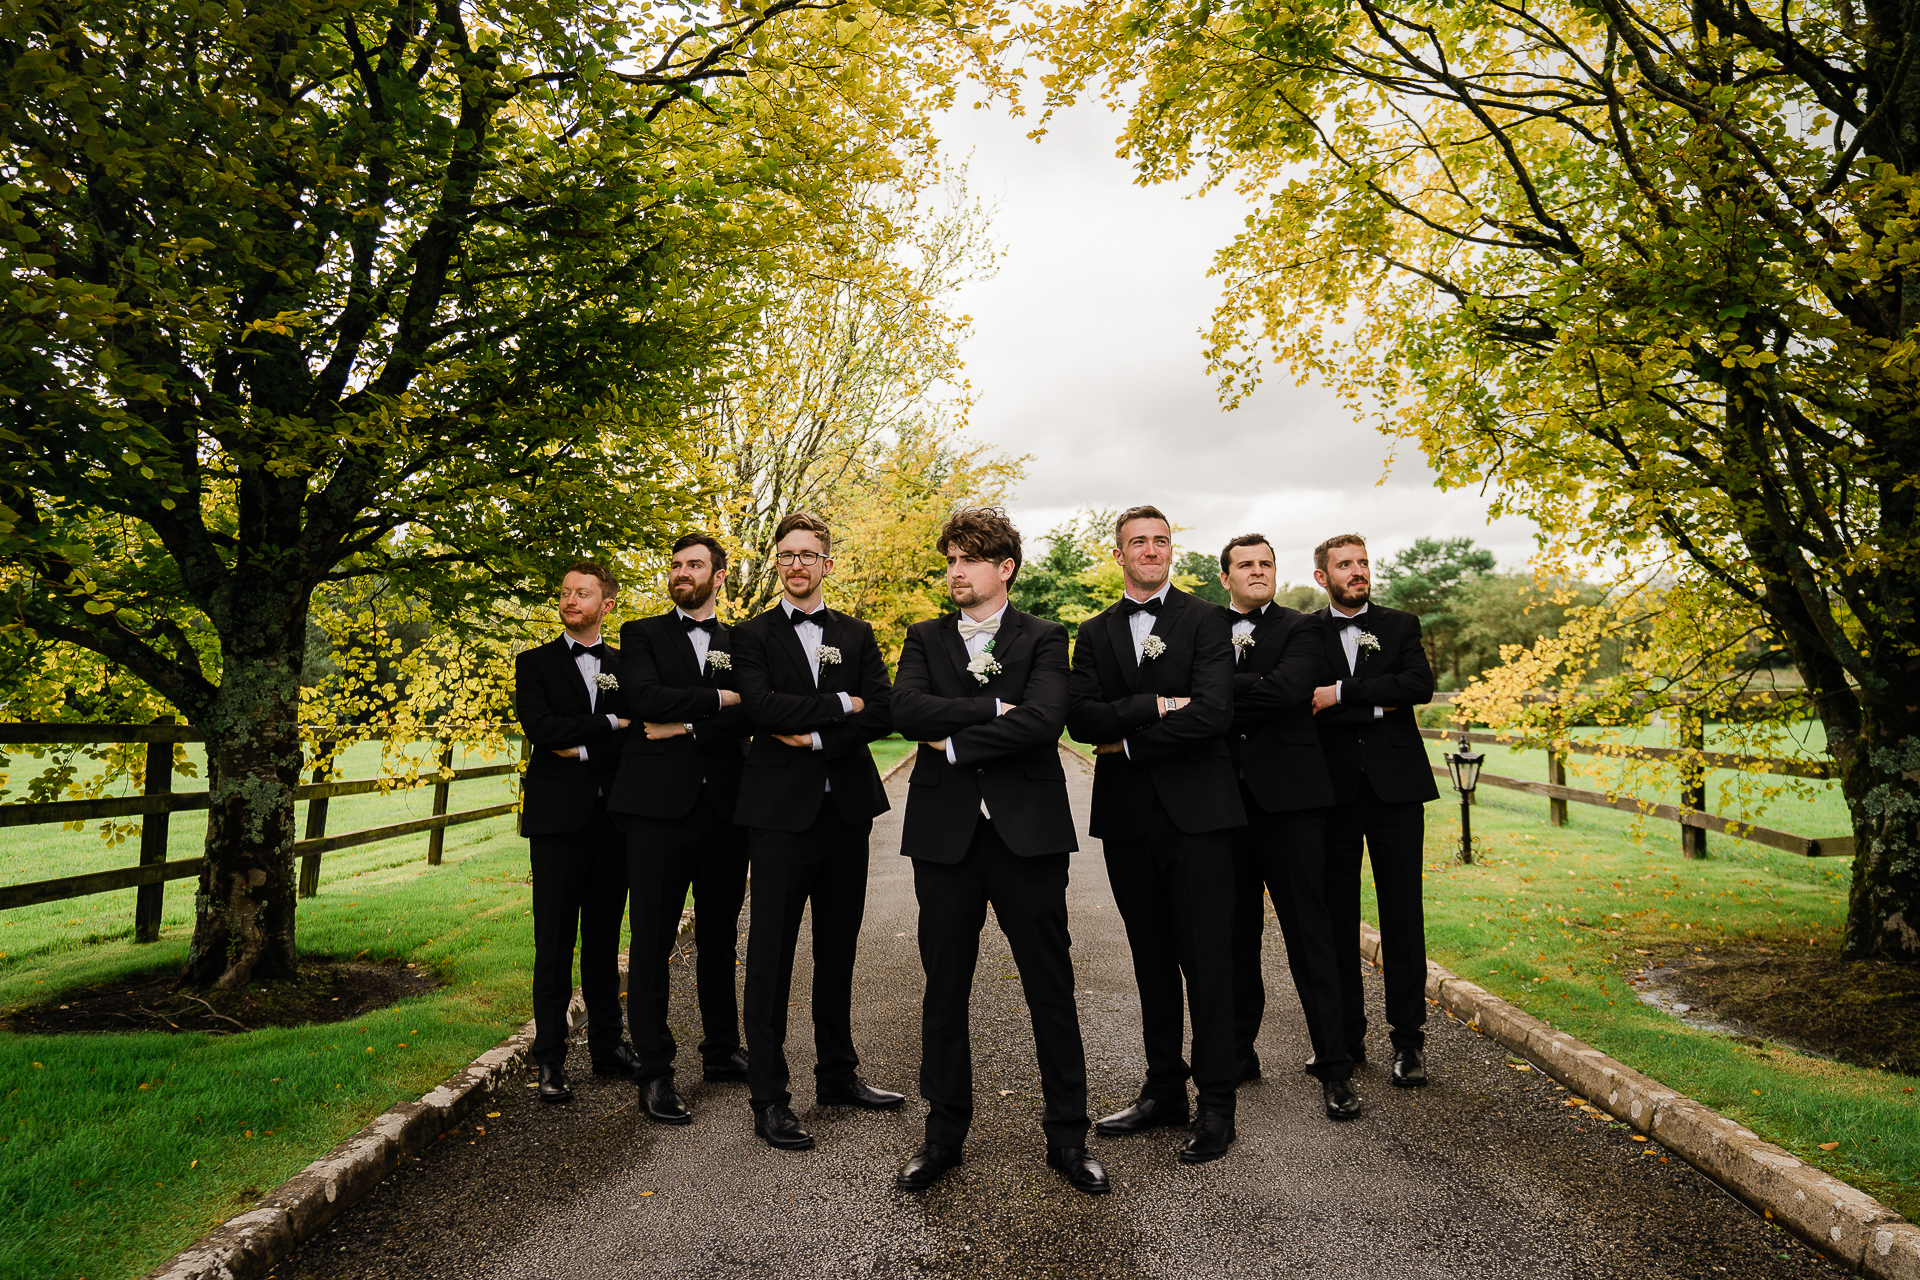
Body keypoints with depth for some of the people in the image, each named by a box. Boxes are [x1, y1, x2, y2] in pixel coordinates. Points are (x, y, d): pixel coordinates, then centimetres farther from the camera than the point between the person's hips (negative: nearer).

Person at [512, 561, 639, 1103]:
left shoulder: (626, 666, 12)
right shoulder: (535, 663, 6)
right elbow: (539, 728, -11)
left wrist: (583, 749, -10)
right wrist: (610, 724, -9)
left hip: (612, 819, 2)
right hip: (558, 819, -2)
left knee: (604, 940, 10)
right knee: (554, 944, 0)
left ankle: (608, 1045, 21)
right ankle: (550, 1060, 8)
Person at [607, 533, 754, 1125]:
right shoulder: (643, 634, 8)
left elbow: (750, 715, -3)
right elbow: (644, 699, -11)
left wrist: (687, 727, -12)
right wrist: (717, 699, -8)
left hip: (724, 805, 3)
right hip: (659, 804, -2)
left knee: (719, 936, 13)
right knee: (652, 940, 0)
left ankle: (722, 1049, 27)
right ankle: (654, 1072, 8)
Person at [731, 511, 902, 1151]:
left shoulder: (857, 635, 12)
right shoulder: (753, 636, 3)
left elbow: (882, 713, -2)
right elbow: (763, 707, -15)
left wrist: (814, 736, -12)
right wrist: (839, 704, -9)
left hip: (846, 807, 4)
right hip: (781, 811, -3)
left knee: (838, 949, 13)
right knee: (770, 954, -1)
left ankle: (837, 1074, 27)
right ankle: (768, 1098, 8)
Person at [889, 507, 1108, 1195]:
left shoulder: (1045, 639, 3)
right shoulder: (925, 638, 10)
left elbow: (1044, 720, -15)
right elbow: (905, 708, -9)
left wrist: (955, 741, -12)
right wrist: (992, 709, -16)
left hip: (1027, 832, -2)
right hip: (945, 832, 2)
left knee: (1052, 989, 6)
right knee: (944, 989, 11)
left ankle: (1067, 1135, 21)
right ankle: (944, 1133, 26)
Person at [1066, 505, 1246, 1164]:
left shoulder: (1203, 621, 0)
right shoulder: (1094, 632, 11)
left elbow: (1213, 712, -14)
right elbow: (1080, 718, -3)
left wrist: (1128, 744, -9)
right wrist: (1155, 705, -15)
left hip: (1196, 811, -4)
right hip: (1127, 814, 4)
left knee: (1207, 959, 0)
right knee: (1152, 961, 13)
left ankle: (1216, 1105, 11)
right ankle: (1163, 1090, 25)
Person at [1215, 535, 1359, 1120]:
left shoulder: (1301, 628, 2)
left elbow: (1287, 688, -16)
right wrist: (1254, 692, -11)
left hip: (1287, 795, -3)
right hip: (1224, 799, 3)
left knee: (1310, 933, 0)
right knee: (1235, 934, 12)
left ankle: (1334, 1066, 9)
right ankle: (1239, 1053, 25)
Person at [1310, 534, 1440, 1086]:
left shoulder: (1401, 626, 9)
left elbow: (1421, 685, -9)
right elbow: (1308, 706, -6)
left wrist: (1343, 693, -14)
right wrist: (1376, 706, -11)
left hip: (1395, 788, 0)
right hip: (1332, 789, 0)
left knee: (1402, 916, 2)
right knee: (1336, 916, 5)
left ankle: (1408, 1040, 12)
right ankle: (1346, 1036, 17)